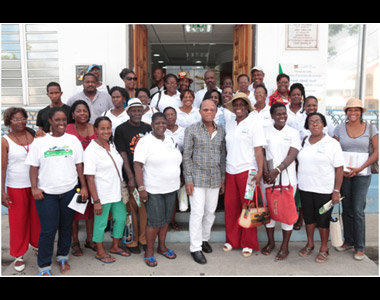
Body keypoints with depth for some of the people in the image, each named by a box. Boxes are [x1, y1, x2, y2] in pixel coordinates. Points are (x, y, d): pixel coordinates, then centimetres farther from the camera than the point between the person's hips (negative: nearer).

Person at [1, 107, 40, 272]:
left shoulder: (32, 135, 2)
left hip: (35, 184, 3)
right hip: (16, 187, -3)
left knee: (37, 217, 13)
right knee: (18, 220, 6)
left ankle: (37, 244, 35)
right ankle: (19, 255, 21)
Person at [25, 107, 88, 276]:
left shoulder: (73, 140, 5)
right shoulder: (39, 142, 2)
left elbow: (79, 165, 4)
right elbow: (34, 167, 2)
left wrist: (83, 187, 0)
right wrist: (34, 187, -8)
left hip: (69, 191, 2)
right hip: (46, 193, -2)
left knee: (66, 227, 13)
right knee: (48, 230, 0)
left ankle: (63, 257, 33)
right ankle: (44, 267, 15)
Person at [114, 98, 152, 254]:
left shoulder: (147, 128, 9)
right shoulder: (121, 129, -4)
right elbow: (123, 155, -8)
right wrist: (131, 177, -12)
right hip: (130, 176, -4)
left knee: (145, 207, 9)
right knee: (131, 208, 3)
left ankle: (144, 238, 25)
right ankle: (132, 241, 18)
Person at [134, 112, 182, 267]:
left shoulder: (170, 140, 9)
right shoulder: (146, 141, -10)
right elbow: (137, 165, -15)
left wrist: (176, 183, 14)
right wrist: (141, 188, -20)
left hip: (171, 188, 6)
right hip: (153, 190, -6)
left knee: (166, 219, 15)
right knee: (155, 222, -1)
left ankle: (162, 246, 32)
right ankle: (149, 251, 17)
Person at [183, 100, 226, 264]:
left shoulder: (221, 131, 7)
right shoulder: (191, 130, -5)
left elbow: (222, 156, 11)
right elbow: (186, 156, -6)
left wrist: (223, 178, 10)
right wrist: (188, 180, -10)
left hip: (215, 179, 4)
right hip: (197, 178, -4)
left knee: (211, 212, 13)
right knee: (197, 213, -3)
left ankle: (204, 239, 33)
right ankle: (195, 248, 9)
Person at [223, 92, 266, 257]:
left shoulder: (254, 123, -4)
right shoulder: (228, 123, 10)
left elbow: (258, 149, -9)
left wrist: (260, 171, -15)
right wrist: (224, 168, 10)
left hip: (247, 171, -5)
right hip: (230, 171, 5)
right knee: (230, 206, 10)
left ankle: (248, 243, 18)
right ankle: (232, 239, 26)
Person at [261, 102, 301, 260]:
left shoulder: (293, 133, 1)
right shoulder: (265, 131, 5)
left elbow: (292, 155, -8)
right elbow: (262, 153, 1)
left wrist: (277, 170, -20)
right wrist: (265, 171, -13)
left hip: (287, 179, -1)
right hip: (268, 178, 2)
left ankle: (285, 246, 18)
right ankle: (271, 242, 28)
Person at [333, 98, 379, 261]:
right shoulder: (340, 128, 4)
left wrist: (360, 169, -12)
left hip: (362, 174, -2)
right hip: (343, 174, 2)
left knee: (358, 210, -2)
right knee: (346, 209, 10)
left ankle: (360, 247, 12)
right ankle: (348, 241, 26)